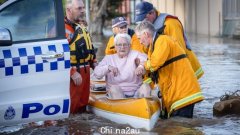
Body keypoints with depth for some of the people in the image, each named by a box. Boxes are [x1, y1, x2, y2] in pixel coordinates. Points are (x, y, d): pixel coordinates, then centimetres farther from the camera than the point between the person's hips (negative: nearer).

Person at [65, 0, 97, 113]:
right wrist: (72, 72, -23)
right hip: (72, 72, -9)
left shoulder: (81, 27, 15)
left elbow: (89, 47, 27)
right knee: (70, 106, -4)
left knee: (83, 102, 17)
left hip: (85, 70, 9)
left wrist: (93, 63, 17)